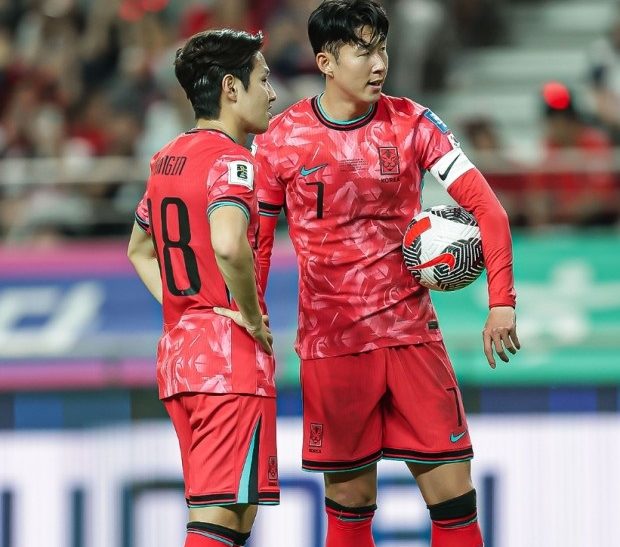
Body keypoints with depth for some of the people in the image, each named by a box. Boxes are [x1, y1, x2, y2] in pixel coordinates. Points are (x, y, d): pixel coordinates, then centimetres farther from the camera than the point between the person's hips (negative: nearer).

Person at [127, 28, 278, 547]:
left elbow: (139, 250, 29)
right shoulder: (230, 160, -12)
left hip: (176, 351, 9)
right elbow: (228, 245, -31)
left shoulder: (167, 159, 15)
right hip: (232, 356, -9)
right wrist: (252, 317, -16)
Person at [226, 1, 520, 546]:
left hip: (412, 333, 1)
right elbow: (256, 241, 8)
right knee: (350, 498, 4)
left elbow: (487, 207, -5)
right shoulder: (280, 139, -2)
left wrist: (501, 302, -15)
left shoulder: (412, 123, -1)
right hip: (330, 345, -1)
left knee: (452, 491, -6)